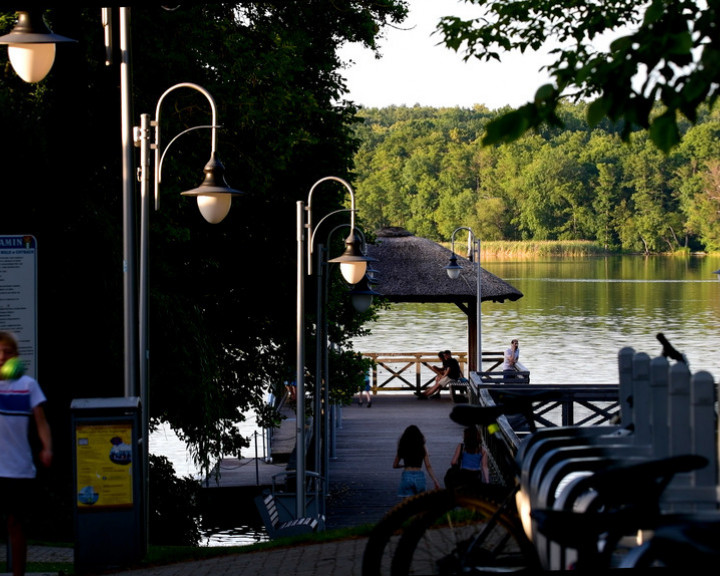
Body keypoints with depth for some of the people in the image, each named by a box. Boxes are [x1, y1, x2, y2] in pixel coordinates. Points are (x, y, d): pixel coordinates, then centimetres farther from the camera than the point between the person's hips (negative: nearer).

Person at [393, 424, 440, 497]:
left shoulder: (402, 448, 4)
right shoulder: (423, 447, 1)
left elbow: (395, 465, 11)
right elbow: (428, 466, -3)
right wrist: (435, 481, -1)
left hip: (406, 476, 0)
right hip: (419, 476, 0)